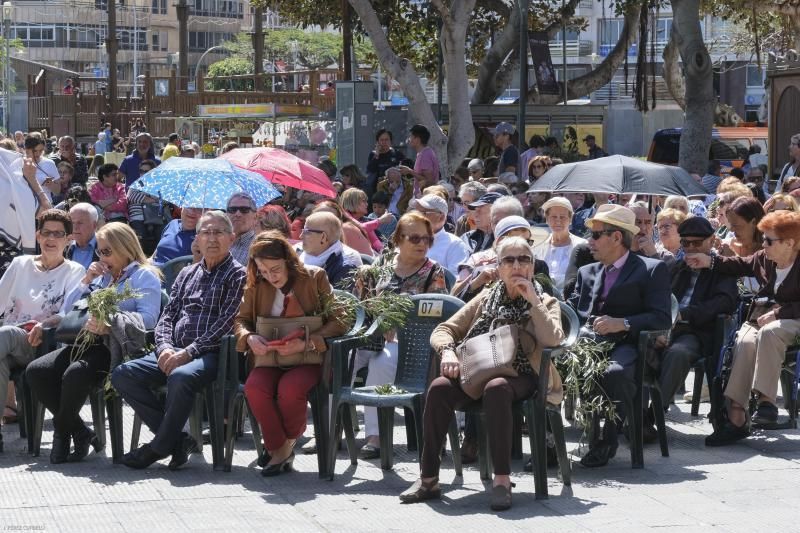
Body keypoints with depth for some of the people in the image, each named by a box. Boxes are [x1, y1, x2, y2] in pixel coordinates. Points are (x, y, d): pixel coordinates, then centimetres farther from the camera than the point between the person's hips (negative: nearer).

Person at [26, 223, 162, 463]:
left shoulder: (144, 275, 5)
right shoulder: (101, 276, 28)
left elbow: (148, 317, -13)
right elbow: (67, 311, 25)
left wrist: (109, 323, -27)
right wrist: (86, 282, 11)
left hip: (118, 346, -8)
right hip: (89, 343, 8)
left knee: (75, 373, -35)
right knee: (36, 371, -14)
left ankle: (62, 431, -10)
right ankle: (79, 432, -8)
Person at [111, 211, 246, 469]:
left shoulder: (237, 275, 2)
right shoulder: (187, 274, 23)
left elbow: (226, 324, -9)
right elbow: (167, 315, 18)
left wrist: (188, 352, -17)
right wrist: (164, 347, -4)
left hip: (211, 354, -7)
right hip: (175, 352, 7)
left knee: (180, 377, -39)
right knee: (122, 375, -15)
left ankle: (159, 447, -19)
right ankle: (177, 439, -14)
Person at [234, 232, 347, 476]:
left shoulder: (315, 277, -1)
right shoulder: (255, 285, 8)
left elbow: (337, 322, -4)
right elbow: (241, 321, 14)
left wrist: (306, 344, -19)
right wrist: (249, 338, -11)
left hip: (308, 359, -3)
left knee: (290, 389, -36)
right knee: (254, 387, -31)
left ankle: (289, 441, -5)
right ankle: (278, 449, -13)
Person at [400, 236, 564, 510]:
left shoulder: (545, 303, 14)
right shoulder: (486, 298, 21)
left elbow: (552, 339, -8)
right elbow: (443, 330, 15)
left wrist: (532, 300, -5)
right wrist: (448, 351, -7)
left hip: (519, 378, -3)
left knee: (496, 388, -40)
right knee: (439, 387, -29)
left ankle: (502, 480, -39)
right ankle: (429, 479, -25)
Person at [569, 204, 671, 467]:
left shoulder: (653, 270, 7)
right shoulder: (587, 272, 27)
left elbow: (662, 319, -5)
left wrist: (622, 323, -20)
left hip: (625, 345, -5)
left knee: (615, 372, -39)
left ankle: (606, 441, -21)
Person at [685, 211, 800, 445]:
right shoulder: (763, 259, 9)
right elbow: (739, 266, 26)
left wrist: (777, 313, -22)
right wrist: (710, 262, 15)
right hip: (762, 316, 5)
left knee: (769, 332, -39)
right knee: (745, 341, -29)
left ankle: (766, 400, -37)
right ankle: (736, 416, -36)